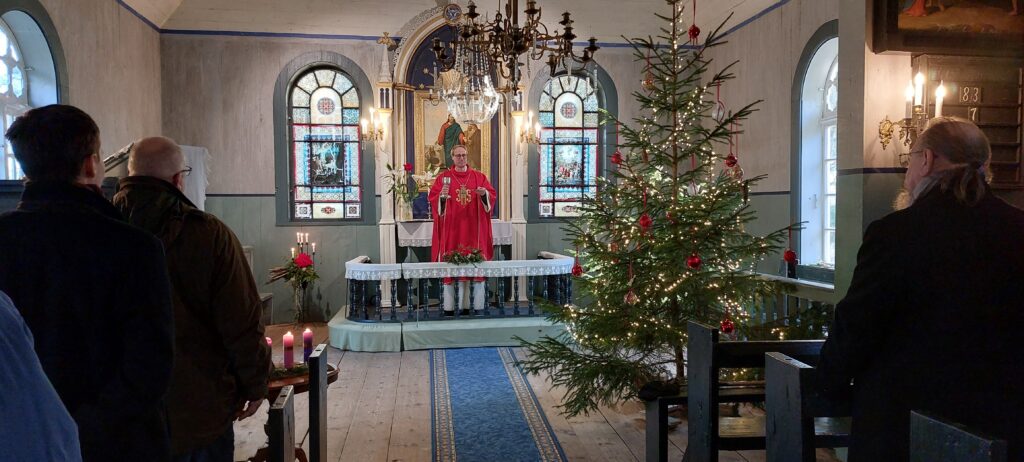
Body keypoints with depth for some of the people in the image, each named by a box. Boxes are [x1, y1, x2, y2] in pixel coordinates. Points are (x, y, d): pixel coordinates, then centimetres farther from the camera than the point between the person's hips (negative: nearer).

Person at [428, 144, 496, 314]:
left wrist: (485, 194, -14)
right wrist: (442, 196, -19)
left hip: (474, 229, 1)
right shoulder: (443, 177, 6)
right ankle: (449, 307, 1)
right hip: (451, 229, -1)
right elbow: (432, 199, 0)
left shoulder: (479, 177, 11)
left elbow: (492, 196, 7)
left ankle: (478, 306, 5)